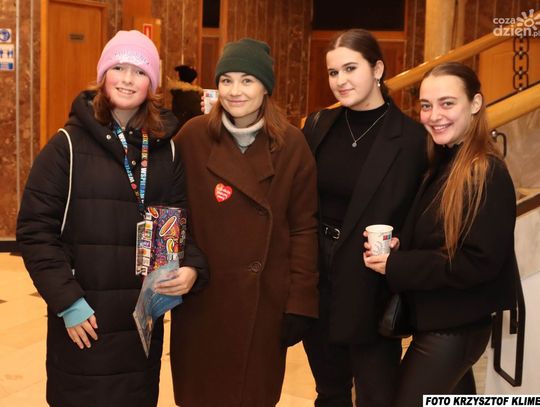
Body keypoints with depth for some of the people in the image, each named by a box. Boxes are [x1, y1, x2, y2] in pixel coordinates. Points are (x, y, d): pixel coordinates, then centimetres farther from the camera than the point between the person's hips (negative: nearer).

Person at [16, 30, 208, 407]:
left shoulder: (166, 149, 5)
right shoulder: (69, 144, -5)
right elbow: (35, 229, -7)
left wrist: (192, 268, -12)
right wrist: (67, 301, -13)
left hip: (145, 317, 3)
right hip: (83, 318, -3)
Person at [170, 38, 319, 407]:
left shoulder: (292, 145, -4)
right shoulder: (193, 138, -5)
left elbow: (304, 228, -4)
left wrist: (300, 302, -7)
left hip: (264, 300, 0)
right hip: (201, 299, 0)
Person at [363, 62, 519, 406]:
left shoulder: (487, 174, -20)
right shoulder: (443, 163, 8)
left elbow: (480, 262, -23)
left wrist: (395, 266, -21)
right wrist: (397, 247, -8)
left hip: (454, 328, -9)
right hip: (442, 319, 9)